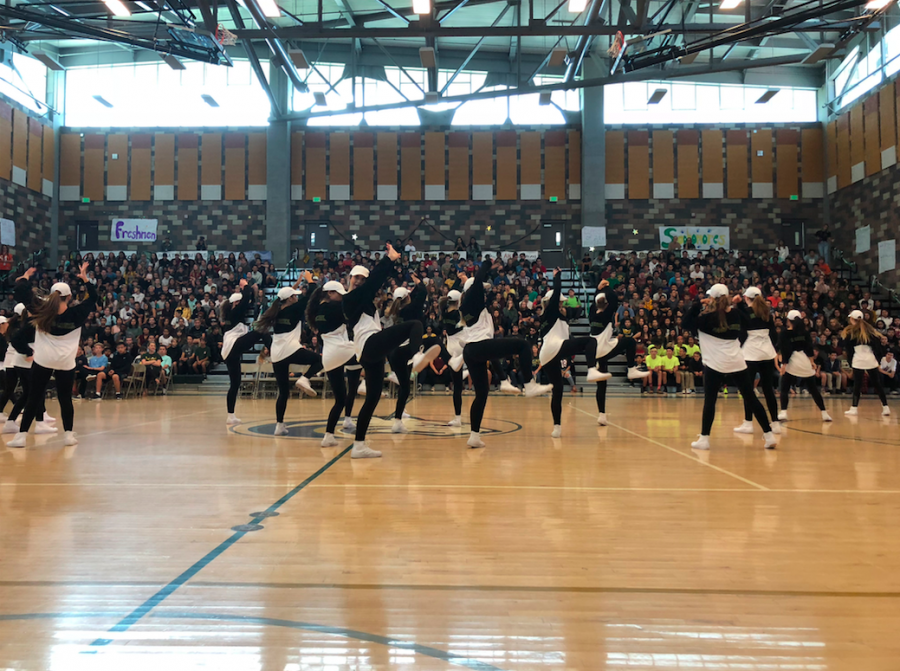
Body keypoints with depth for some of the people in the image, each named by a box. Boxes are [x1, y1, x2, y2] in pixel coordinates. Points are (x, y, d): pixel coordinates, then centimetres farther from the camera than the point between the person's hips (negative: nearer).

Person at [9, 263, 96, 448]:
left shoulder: (42, 310, -1)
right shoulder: (76, 313, -2)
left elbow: (21, 290, 3)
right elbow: (93, 297, 12)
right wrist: (84, 278, 13)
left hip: (43, 361, 0)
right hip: (66, 363, 0)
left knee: (34, 398, 3)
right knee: (65, 399, 8)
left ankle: (21, 436, 2)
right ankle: (69, 435, 11)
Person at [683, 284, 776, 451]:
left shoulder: (707, 317, -8)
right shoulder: (736, 314, 6)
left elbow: (687, 324, -5)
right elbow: (742, 332, 19)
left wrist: (698, 304, -4)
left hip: (715, 364, -4)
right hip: (737, 362, 4)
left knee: (709, 400, 1)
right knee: (751, 398, 7)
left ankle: (704, 438, -1)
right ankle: (769, 435, 10)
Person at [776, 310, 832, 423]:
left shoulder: (785, 333, -4)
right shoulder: (804, 332, 7)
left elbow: (784, 350, -10)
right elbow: (809, 347, 2)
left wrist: (784, 364, -11)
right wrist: (812, 361, 3)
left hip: (792, 363, -4)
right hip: (806, 363, 4)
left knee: (784, 389, 2)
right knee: (813, 389, 12)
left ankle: (783, 413, -14)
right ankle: (824, 413, 13)